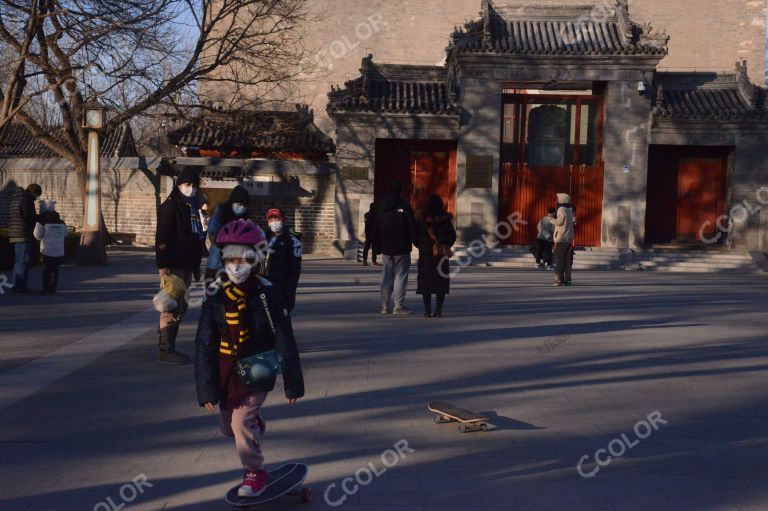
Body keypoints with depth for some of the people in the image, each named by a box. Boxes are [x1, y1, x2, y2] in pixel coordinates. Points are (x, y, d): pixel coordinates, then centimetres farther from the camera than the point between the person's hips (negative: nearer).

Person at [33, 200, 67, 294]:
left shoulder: (42, 222, -7)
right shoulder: (61, 222, 8)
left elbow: (38, 235, -6)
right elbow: (65, 235, 18)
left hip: (47, 250, -4)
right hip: (59, 251, 4)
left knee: (46, 269, 2)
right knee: (55, 269, 11)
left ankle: (46, 288, -1)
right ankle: (53, 288, 12)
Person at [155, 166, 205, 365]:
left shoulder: (192, 207, 17)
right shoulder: (170, 206, -10)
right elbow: (162, 238, -16)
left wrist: (196, 266, 20)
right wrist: (163, 266, -22)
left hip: (186, 266, 9)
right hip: (173, 266, -9)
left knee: (180, 307, 13)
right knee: (172, 308, -7)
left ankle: (169, 346, 21)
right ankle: (165, 350, -2)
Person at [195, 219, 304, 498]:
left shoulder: (266, 294, -14)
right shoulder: (215, 296, -6)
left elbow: (285, 341, -7)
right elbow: (204, 346, -4)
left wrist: (293, 384, -4)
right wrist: (207, 390, -7)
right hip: (225, 374, 4)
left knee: (241, 422, -14)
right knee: (227, 426, 16)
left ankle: (255, 472, 11)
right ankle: (256, 423, 51)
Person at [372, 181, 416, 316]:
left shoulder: (380, 208, 8)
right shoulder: (404, 207, -9)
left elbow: (375, 230, 13)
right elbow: (412, 228, -10)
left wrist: (377, 246, 19)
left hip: (386, 249, 5)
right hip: (402, 249, -5)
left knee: (386, 277, 11)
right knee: (400, 277, -2)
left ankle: (385, 306, 12)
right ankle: (398, 306, -5)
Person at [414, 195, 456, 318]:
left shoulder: (421, 219, -3)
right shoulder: (446, 219, -2)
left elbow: (415, 237, -1)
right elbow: (452, 236, 2)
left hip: (425, 254, 0)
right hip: (441, 255, 0)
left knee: (425, 281, 5)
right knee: (441, 281, 5)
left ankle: (427, 311, 1)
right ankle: (438, 310, 1)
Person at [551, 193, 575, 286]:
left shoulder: (561, 209, -9)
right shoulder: (569, 211, 16)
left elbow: (559, 222, -19)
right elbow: (569, 222, 14)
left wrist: (552, 220, -1)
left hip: (561, 238, -8)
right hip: (569, 238, 8)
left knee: (559, 260, -4)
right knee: (567, 260, 8)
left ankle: (559, 279, -7)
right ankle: (567, 280, 7)